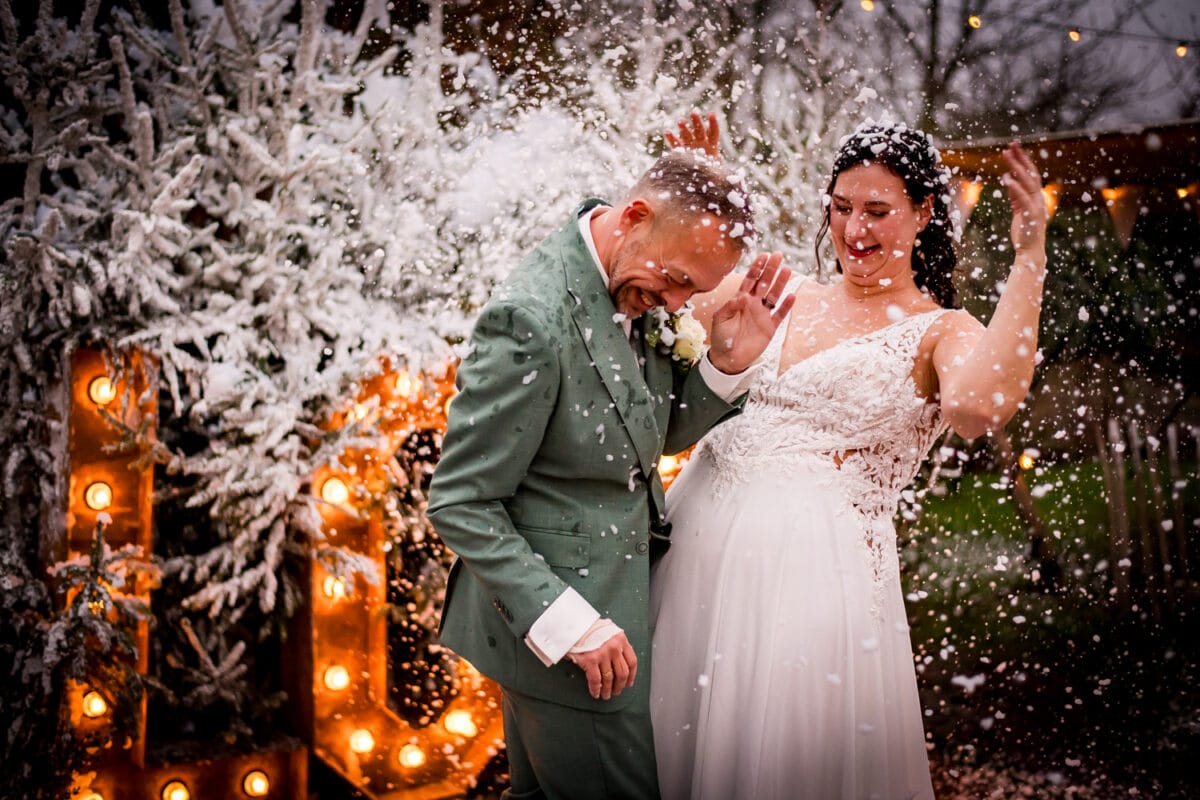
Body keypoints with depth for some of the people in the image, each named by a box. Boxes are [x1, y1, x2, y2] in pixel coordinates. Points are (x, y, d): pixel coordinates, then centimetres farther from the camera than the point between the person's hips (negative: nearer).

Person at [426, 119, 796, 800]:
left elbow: (659, 433, 8)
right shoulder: (533, 316, -27)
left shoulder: (640, 287, -2)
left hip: (624, 588, 8)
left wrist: (729, 362, -10)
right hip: (551, 617, -8)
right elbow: (459, 502, -22)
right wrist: (568, 624, -23)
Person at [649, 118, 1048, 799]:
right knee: (682, 744, 17)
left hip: (814, 562, -5)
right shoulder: (791, 296, 11)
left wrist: (1029, 263, -24)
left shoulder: (941, 333, -3)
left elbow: (979, 408, -25)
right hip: (700, 535, 5)